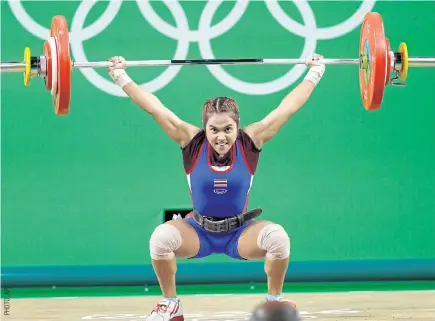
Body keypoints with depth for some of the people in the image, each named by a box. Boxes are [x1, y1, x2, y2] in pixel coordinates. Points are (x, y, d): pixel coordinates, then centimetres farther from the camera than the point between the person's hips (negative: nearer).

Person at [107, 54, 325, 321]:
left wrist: (314, 73, -7)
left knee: (278, 237, -31)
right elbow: (155, 108, -15)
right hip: (199, 233, 0)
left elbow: (287, 108, -11)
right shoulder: (192, 141, -16)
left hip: (241, 233, 0)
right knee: (161, 237, -31)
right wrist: (121, 77, -13)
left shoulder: (251, 141, -15)